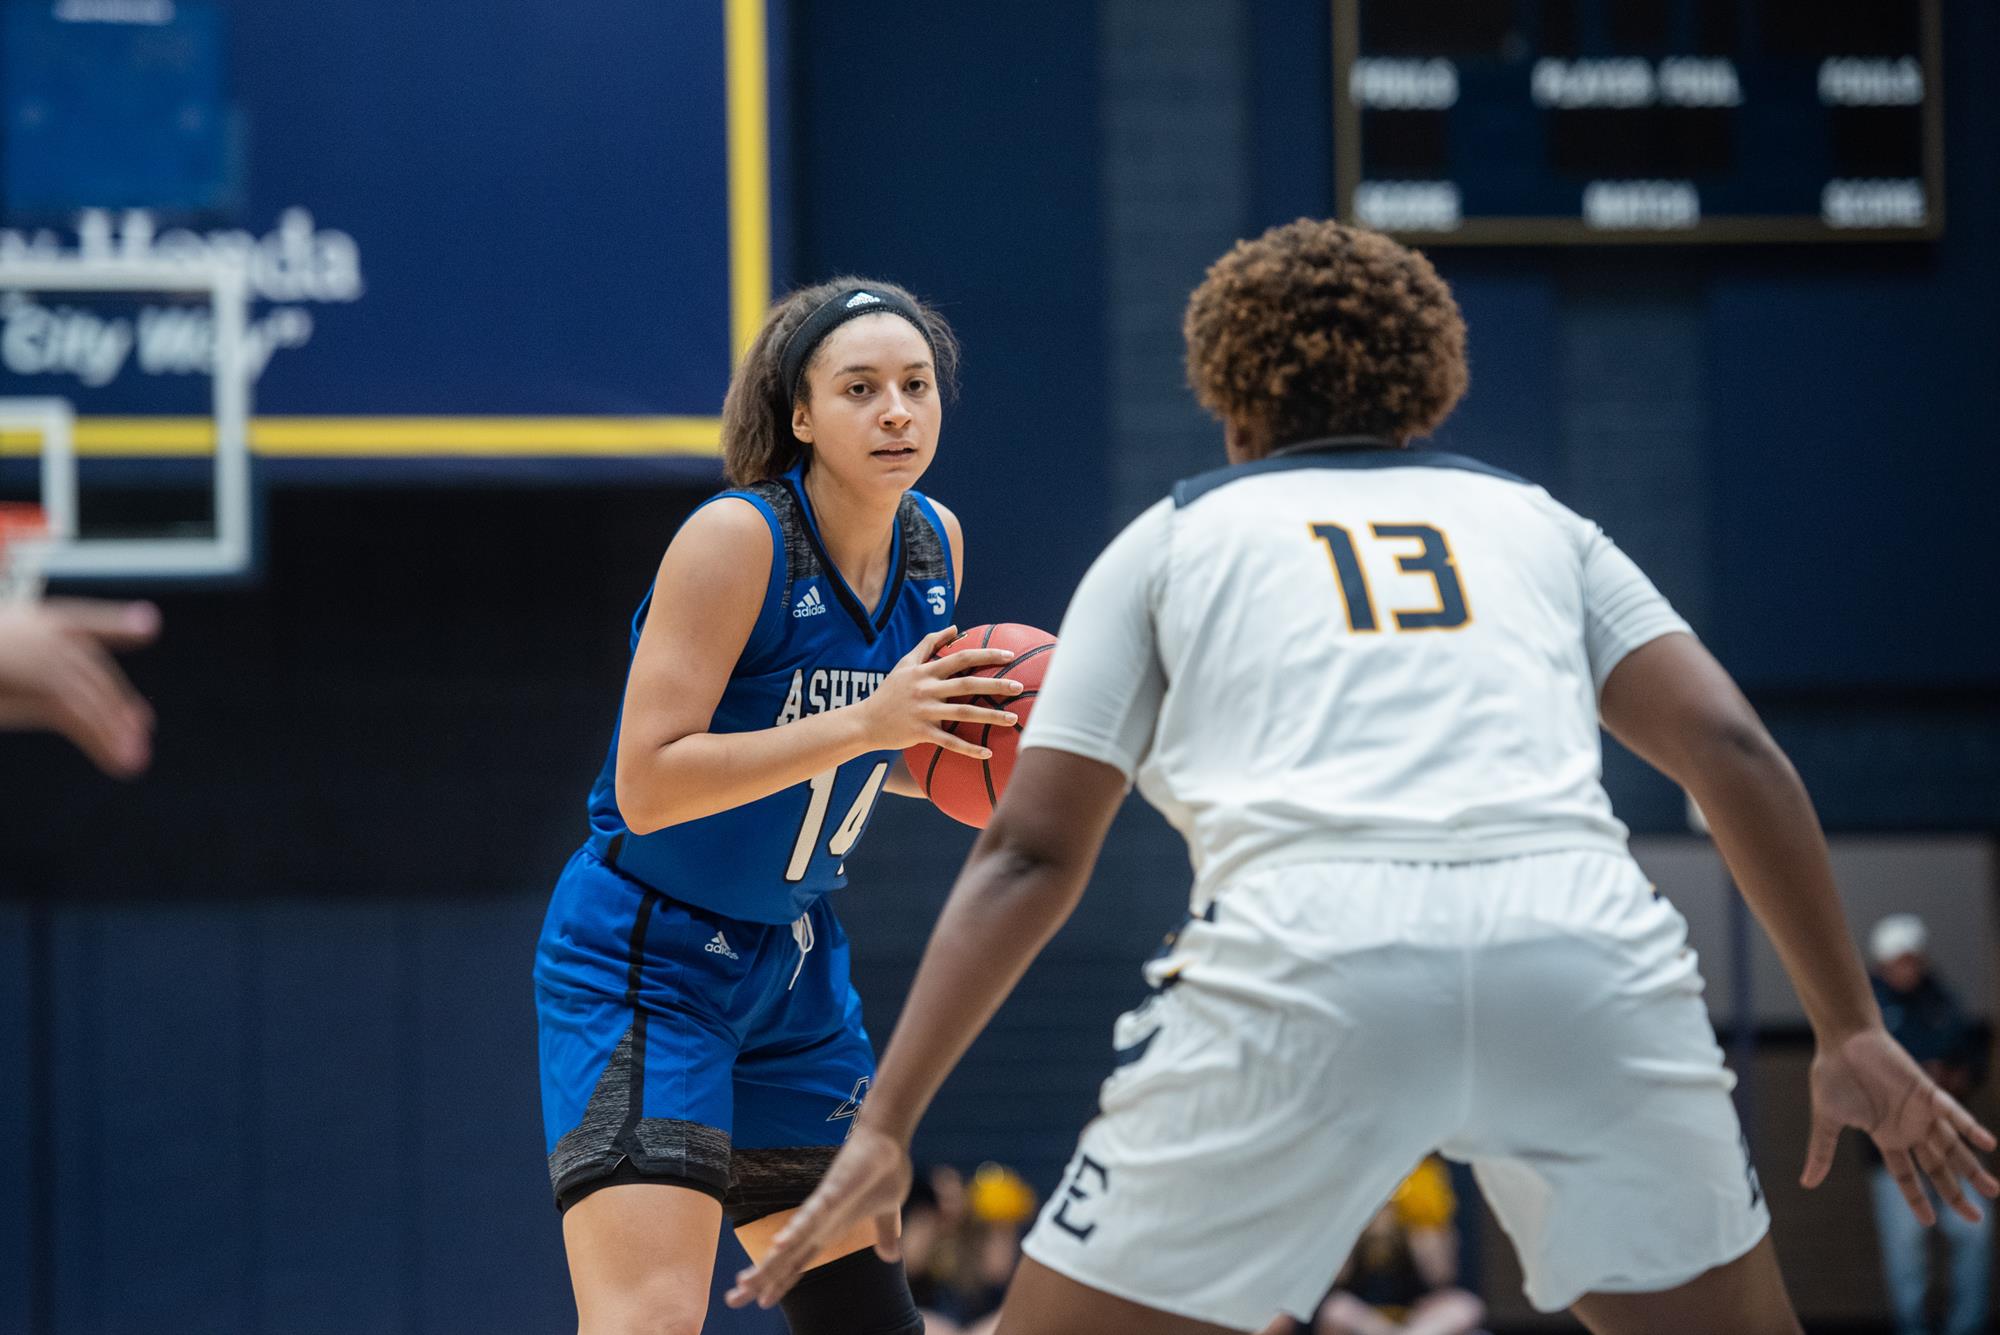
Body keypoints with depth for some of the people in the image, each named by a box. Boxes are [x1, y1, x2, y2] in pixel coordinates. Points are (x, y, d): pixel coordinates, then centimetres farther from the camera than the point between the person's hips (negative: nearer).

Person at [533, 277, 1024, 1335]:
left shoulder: (934, 544, 2)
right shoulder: (735, 539, -20)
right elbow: (647, 787, -25)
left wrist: (964, 769, -4)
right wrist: (864, 724, -29)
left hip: (792, 967, 8)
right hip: (643, 962, -8)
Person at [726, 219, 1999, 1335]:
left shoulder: (1171, 538, 24)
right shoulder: (1537, 521, 28)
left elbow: (1032, 854, 15)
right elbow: (1734, 752, 14)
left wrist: (886, 1128, 15)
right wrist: (1853, 1031, 15)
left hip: (1306, 966, -2)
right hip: (1585, 940, 2)